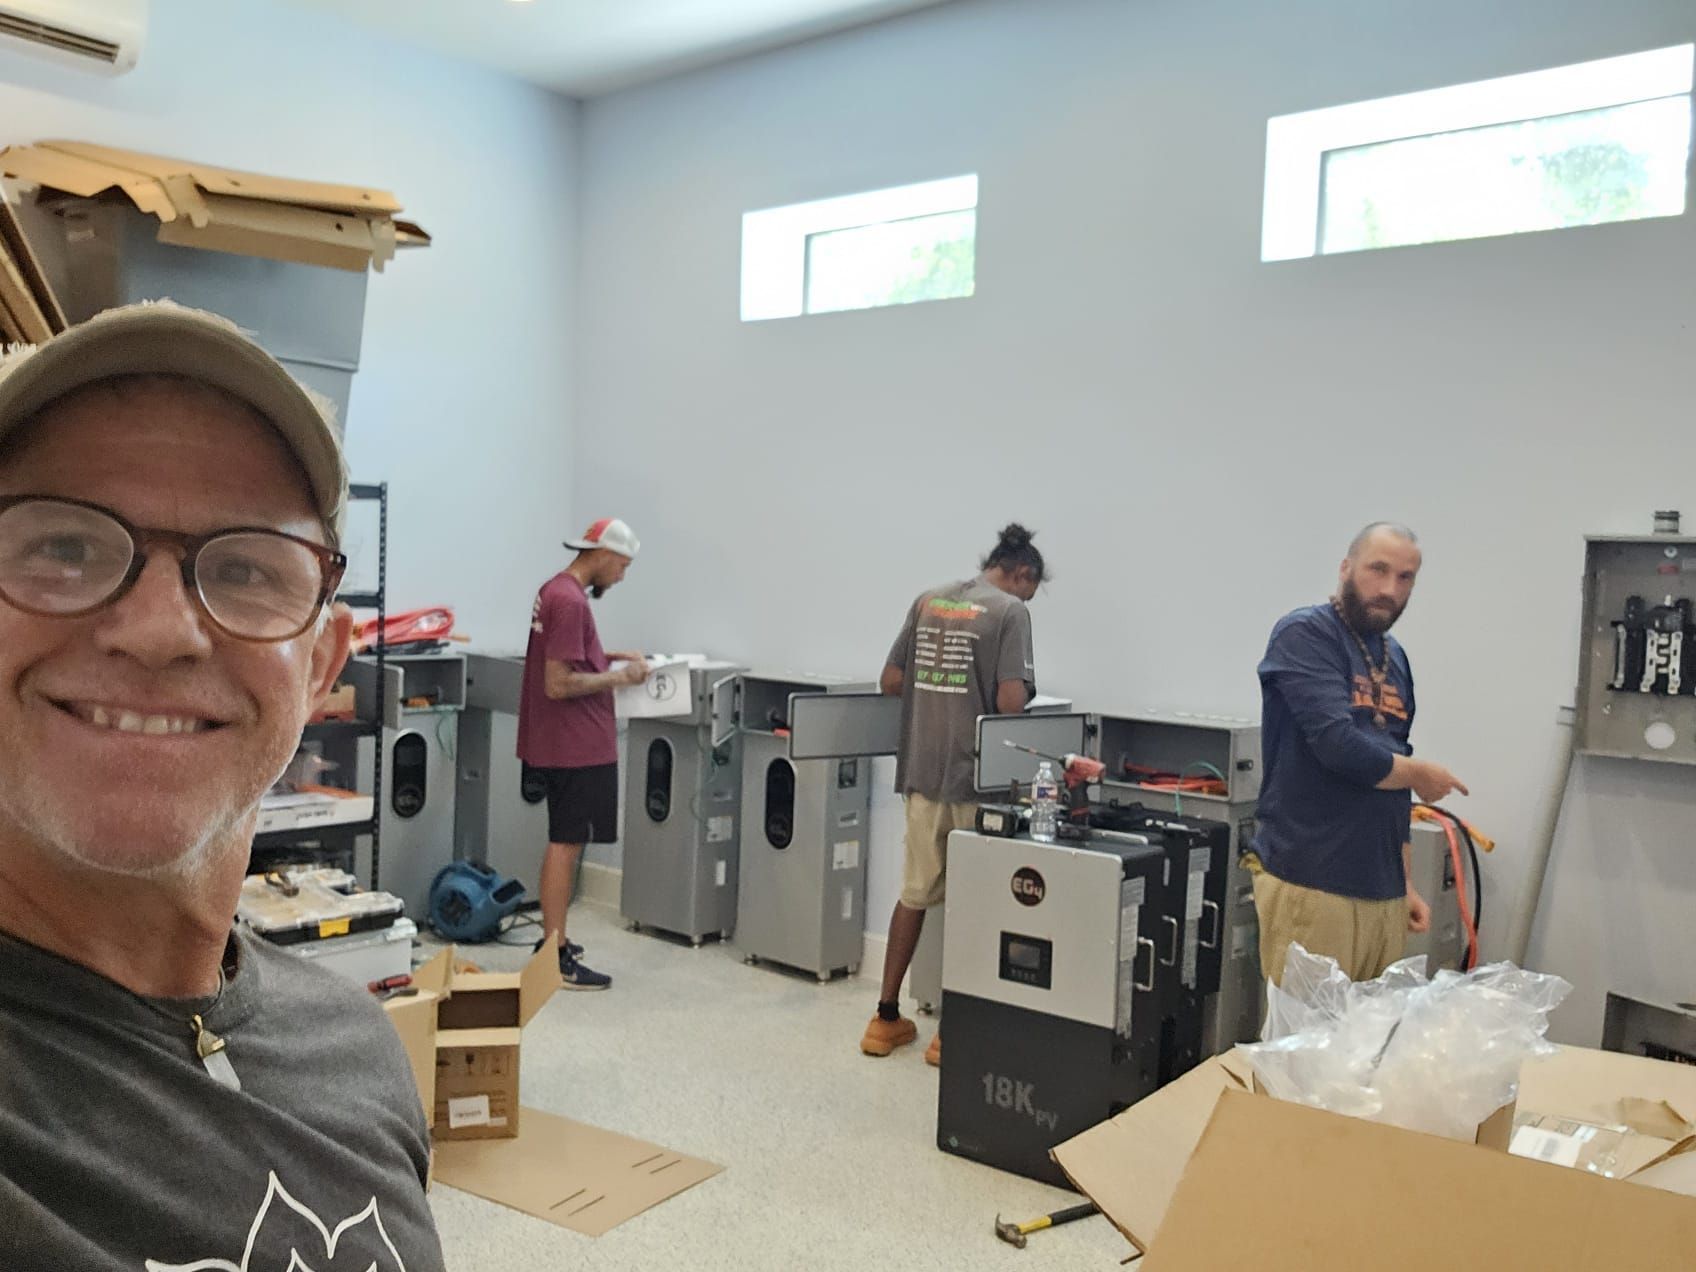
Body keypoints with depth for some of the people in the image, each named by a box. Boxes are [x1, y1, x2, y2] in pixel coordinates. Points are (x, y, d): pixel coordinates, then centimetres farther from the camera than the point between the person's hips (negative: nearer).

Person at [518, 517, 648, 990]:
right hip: (576, 746, -11)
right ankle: (557, 960, 1)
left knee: (563, 843, 18)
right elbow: (558, 684, -24)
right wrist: (616, 678, -14)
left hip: (563, 743, 11)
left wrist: (611, 657, 13)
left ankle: (552, 941, 27)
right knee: (566, 845, -5)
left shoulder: (555, 591, 11)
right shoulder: (570, 602, -21)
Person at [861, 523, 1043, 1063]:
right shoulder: (1010, 611, -8)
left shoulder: (928, 601, 9)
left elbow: (890, 681, 10)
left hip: (921, 771, 6)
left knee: (914, 892, 16)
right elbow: (1010, 701, -17)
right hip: (975, 776, -5)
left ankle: (887, 1018, 22)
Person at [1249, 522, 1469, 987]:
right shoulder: (1304, 635, -9)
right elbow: (1339, 745, -20)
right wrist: (1418, 774, -2)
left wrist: (1406, 881, 17)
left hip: (1383, 889, 7)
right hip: (1310, 884, -7)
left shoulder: (1395, 657, 15)